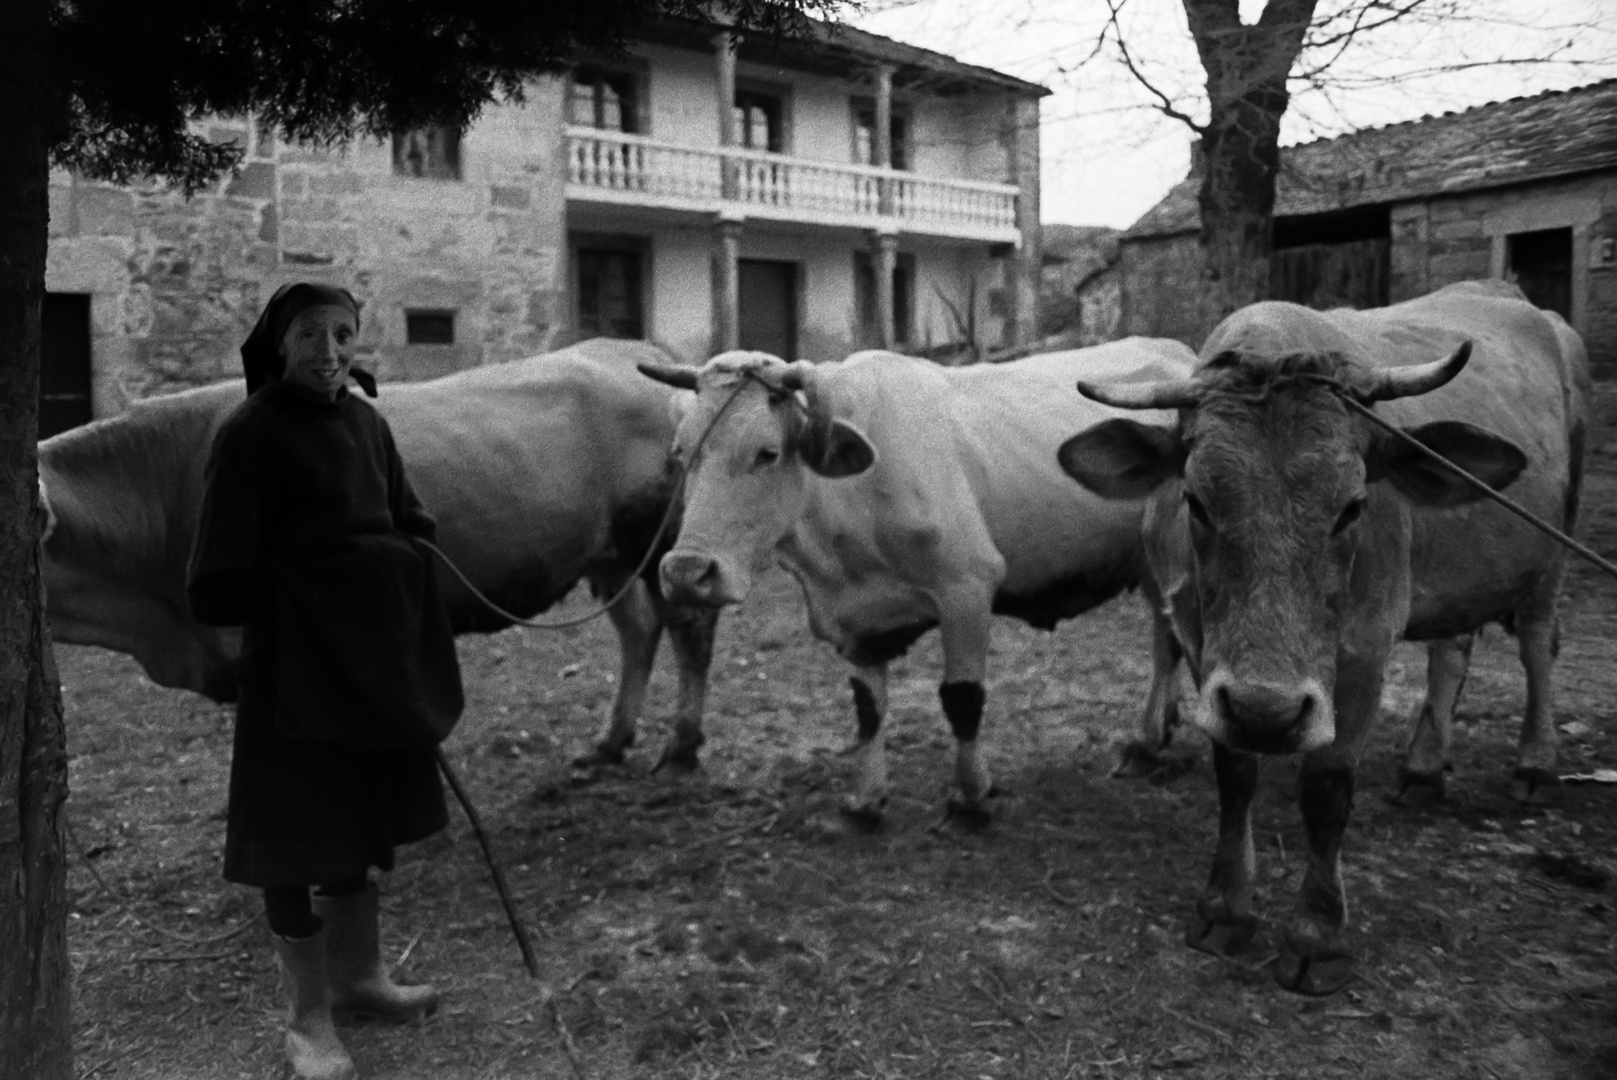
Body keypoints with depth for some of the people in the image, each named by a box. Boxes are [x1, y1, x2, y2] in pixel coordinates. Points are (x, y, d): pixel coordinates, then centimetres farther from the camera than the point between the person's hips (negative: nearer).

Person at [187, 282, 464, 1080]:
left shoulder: (366, 425, 7)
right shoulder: (251, 433, -13)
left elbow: (412, 529, 14)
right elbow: (222, 582, -16)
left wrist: (393, 576, -5)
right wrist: (304, 591, -13)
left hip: (371, 654, 7)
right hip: (294, 664, -6)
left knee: (358, 821, 18)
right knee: (298, 837, 5)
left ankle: (359, 976, 35)